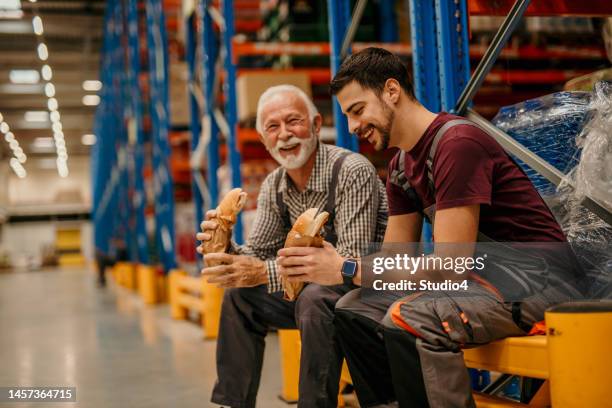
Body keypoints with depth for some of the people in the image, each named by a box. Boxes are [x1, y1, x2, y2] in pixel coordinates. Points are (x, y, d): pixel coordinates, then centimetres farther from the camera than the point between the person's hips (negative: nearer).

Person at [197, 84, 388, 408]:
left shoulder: (352, 171, -22)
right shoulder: (273, 187, 1)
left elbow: (352, 262, -29)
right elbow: (257, 254, 5)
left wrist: (264, 273, -34)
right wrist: (227, 249, -20)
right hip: (317, 288, 8)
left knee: (314, 299, -34)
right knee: (239, 295, 3)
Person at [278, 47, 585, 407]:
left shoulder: (457, 143, -18)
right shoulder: (402, 164, 11)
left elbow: (447, 266, -22)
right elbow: (395, 259, 9)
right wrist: (318, 267, -8)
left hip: (536, 279, -9)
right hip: (482, 274, 9)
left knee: (407, 318, -32)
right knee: (354, 309, 3)